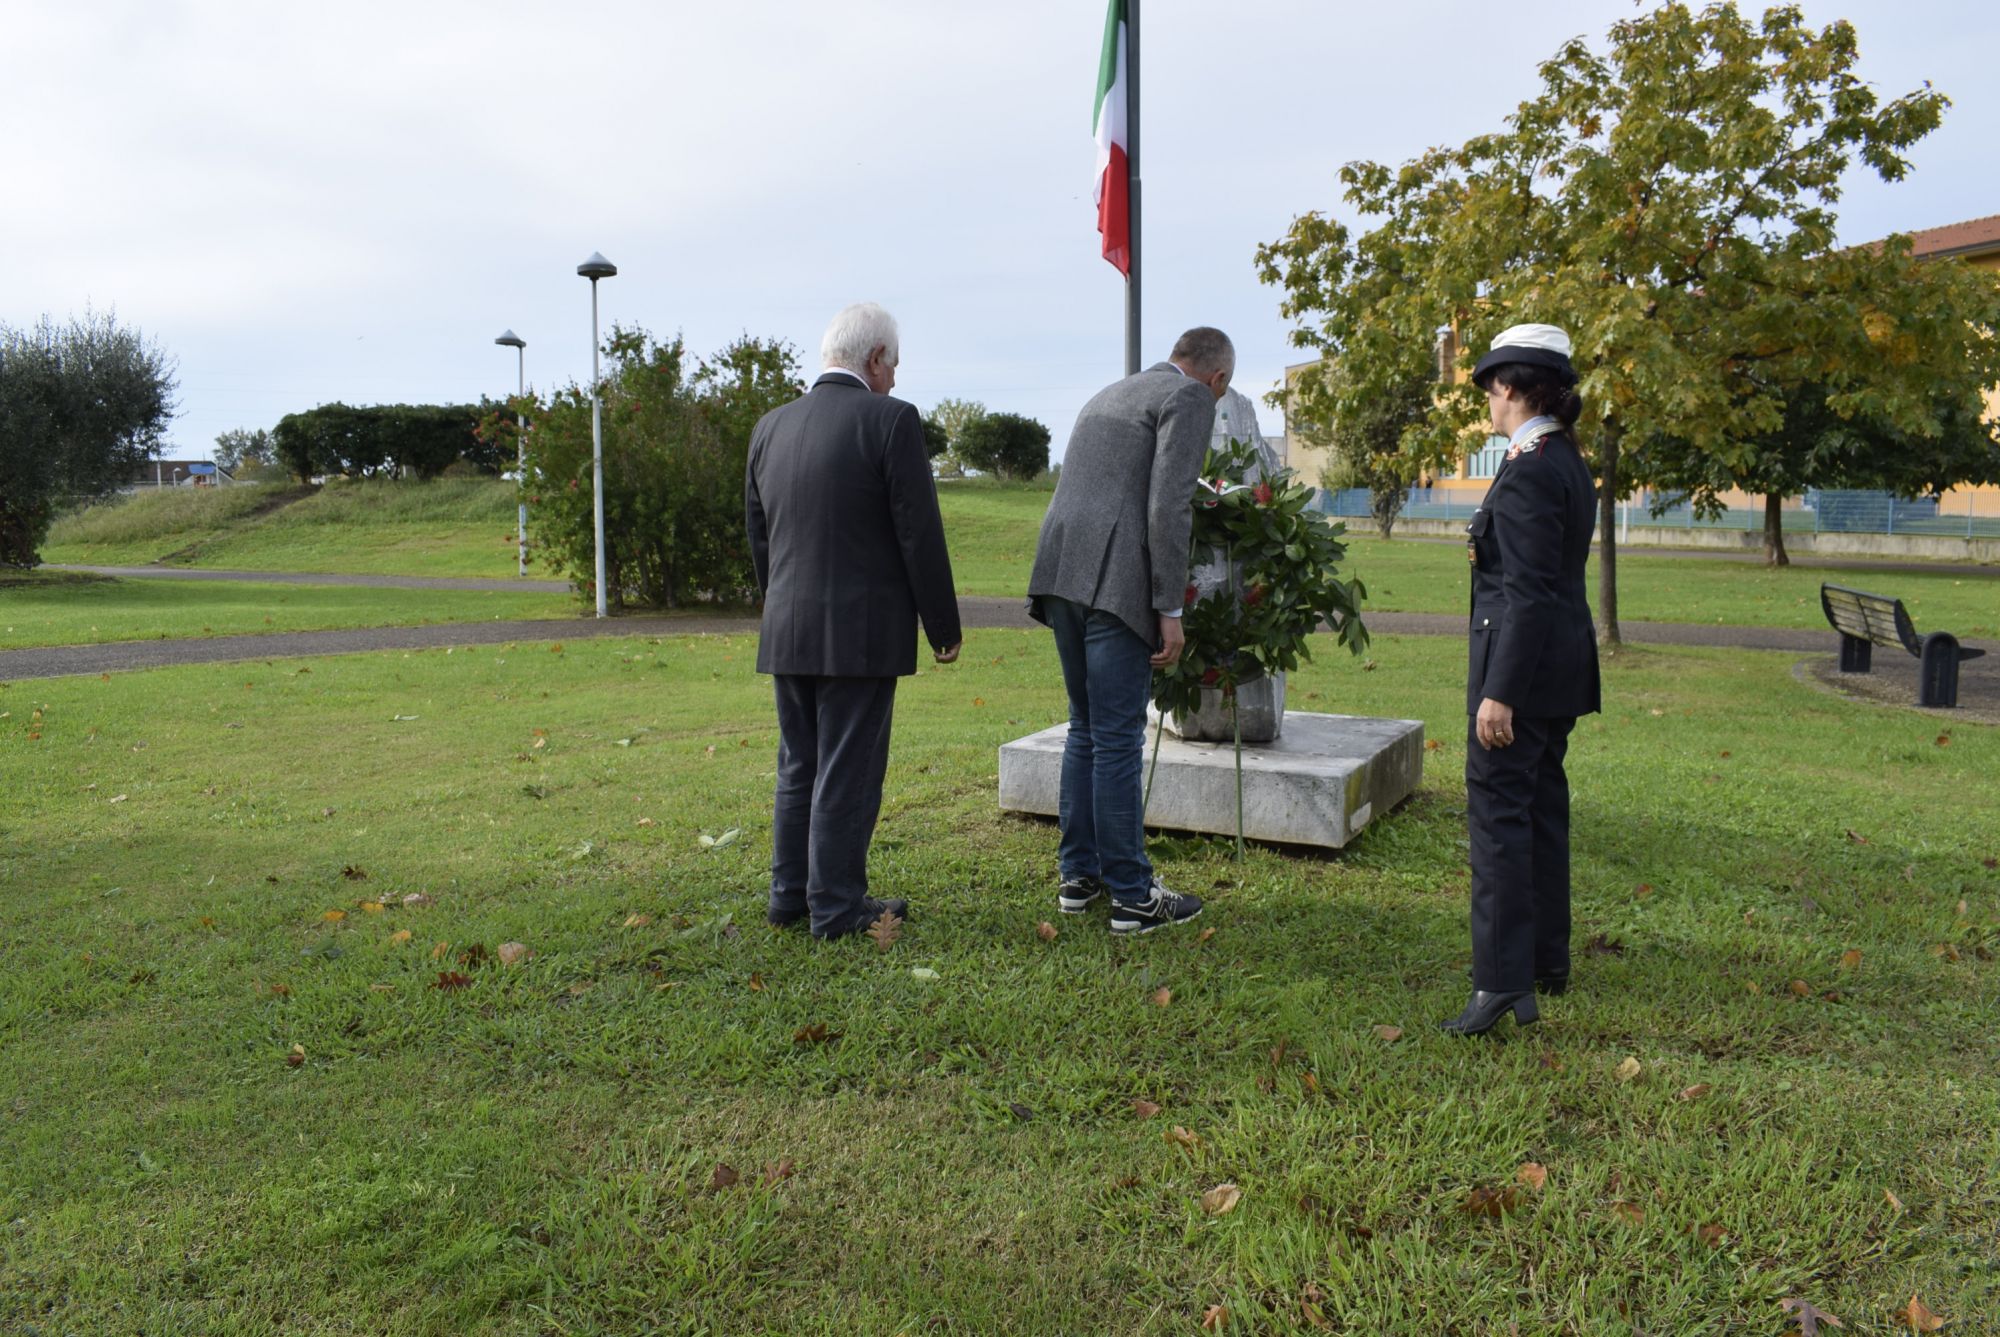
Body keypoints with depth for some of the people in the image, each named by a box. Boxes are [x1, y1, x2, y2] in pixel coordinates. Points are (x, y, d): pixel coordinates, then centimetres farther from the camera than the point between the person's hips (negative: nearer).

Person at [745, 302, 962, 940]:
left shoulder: (770, 427, 8)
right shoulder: (891, 421, -11)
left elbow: (758, 535, 14)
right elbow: (921, 535, -11)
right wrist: (944, 628, -3)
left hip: (787, 632, 6)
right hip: (860, 633, -6)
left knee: (799, 767, 17)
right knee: (848, 771, 3)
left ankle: (790, 893, 26)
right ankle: (837, 905, 11)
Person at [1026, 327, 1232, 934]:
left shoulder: (1108, 395, 27)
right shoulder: (1190, 397, 1)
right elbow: (1168, 507, -11)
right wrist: (1170, 610, -11)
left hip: (1060, 572, 8)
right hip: (1116, 583, -8)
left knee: (1085, 728, 17)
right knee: (1118, 740, -3)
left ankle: (1079, 874, 23)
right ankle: (1132, 896, 6)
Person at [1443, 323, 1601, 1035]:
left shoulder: (1528, 471, -17)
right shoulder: (1569, 462, 13)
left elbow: (1528, 593, -22)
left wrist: (1499, 693, -23)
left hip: (1522, 660, -10)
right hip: (1563, 660, 10)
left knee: (1498, 809, -8)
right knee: (1542, 804, 17)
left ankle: (1503, 983, -8)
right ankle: (1547, 959, 28)